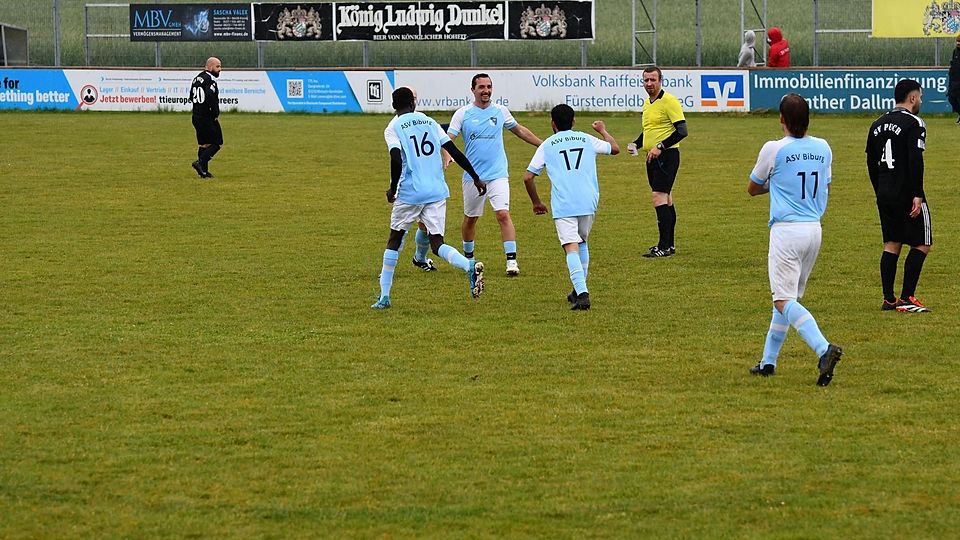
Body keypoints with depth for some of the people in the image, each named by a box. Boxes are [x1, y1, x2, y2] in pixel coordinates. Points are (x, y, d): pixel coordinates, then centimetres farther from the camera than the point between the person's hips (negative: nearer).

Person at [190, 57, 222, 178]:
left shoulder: (197, 78, 13)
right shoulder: (210, 79, -16)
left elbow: (191, 97, 19)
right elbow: (211, 98, -26)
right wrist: (215, 115, -17)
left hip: (196, 117, 9)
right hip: (208, 117, -9)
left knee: (204, 143, 15)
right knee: (216, 143, -1)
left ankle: (204, 170, 13)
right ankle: (200, 162, -14)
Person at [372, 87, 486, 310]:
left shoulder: (393, 128, 0)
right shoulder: (429, 122, 13)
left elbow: (396, 159, -16)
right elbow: (455, 152, 8)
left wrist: (393, 188, -3)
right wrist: (476, 178, 13)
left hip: (409, 193, -3)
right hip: (437, 192, 3)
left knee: (394, 241, 14)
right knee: (437, 243, 2)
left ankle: (384, 296, 12)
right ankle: (470, 266, -29)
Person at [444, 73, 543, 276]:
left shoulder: (500, 111, 5)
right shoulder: (462, 113, -1)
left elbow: (520, 131, 19)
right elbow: (449, 137, -9)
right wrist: (447, 154, -30)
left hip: (497, 174, 0)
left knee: (503, 214, -15)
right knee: (470, 218, 12)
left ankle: (511, 260, -16)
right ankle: (468, 257, 33)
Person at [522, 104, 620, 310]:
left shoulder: (547, 145, 9)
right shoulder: (586, 139, 15)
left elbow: (528, 177, 4)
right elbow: (615, 148, 30)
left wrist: (536, 202, 19)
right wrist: (603, 130, 49)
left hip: (562, 205, -3)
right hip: (588, 201, 3)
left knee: (571, 248, -10)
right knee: (582, 243, 24)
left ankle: (582, 293, -28)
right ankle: (580, 290, 28)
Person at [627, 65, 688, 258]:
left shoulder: (669, 101, -12)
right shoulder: (647, 104, 16)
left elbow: (682, 130, -17)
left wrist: (660, 146, -21)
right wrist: (636, 144, 10)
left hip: (667, 156, -9)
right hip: (652, 158, 9)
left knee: (659, 198, -14)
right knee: (666, 200, 13)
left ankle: (664, 247, -15)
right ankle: (669, 244, 19)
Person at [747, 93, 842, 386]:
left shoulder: (774, 150, -10)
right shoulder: (823, 148, 6)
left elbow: (752, 188, 6)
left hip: (786, 230, -7)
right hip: (815, 229, 7)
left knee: (784, 300, -11)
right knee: (788, 297, 18)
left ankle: (824, 348, -31)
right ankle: (768, 362, 24)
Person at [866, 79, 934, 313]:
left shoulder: (878, 124, 13)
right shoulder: (914, 123, -10)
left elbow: (871, 162, 17)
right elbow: (915, 161, -19)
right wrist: (917, 195, -19)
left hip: (885, 195, 8)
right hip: (907, 194, -8)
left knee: (891, 245, 11)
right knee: (922, 245, 0)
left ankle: (888, 299, 9)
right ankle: (906, 298, -5)